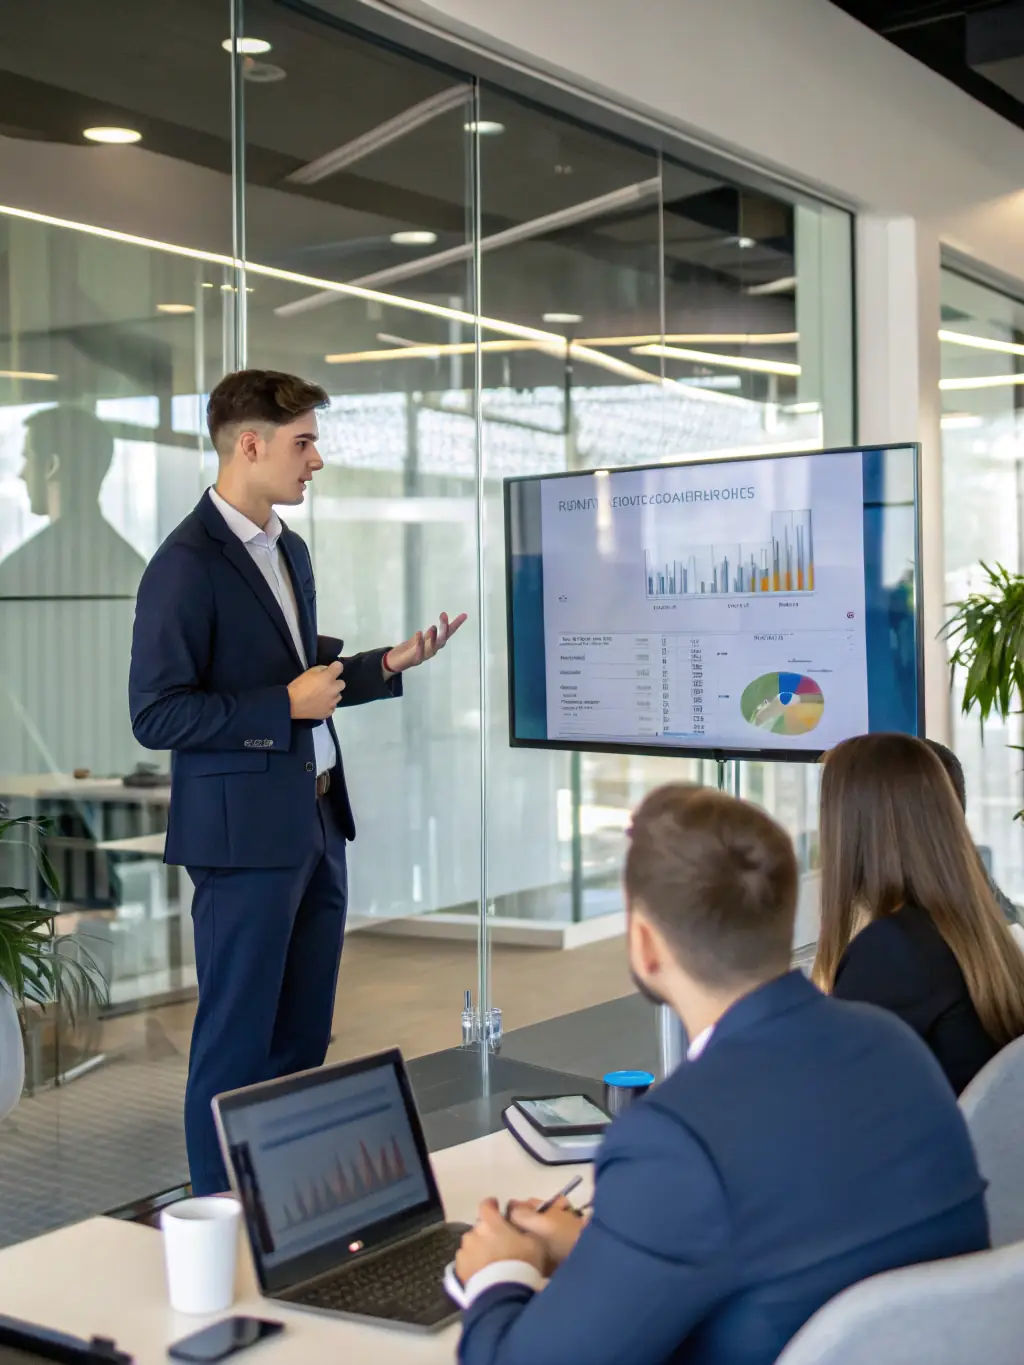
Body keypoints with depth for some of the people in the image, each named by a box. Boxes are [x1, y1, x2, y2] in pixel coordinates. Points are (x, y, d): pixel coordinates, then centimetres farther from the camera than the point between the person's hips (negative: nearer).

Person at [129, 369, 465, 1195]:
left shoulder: (289, 550, 13)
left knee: (303, 1033, 14)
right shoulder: (187, 565, -15)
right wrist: (286, 707, -20)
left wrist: (387, 665, 9)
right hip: (246, 833, -8)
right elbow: (157, 716, -17)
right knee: (238, 1040, 3)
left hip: (316, 823, 8)